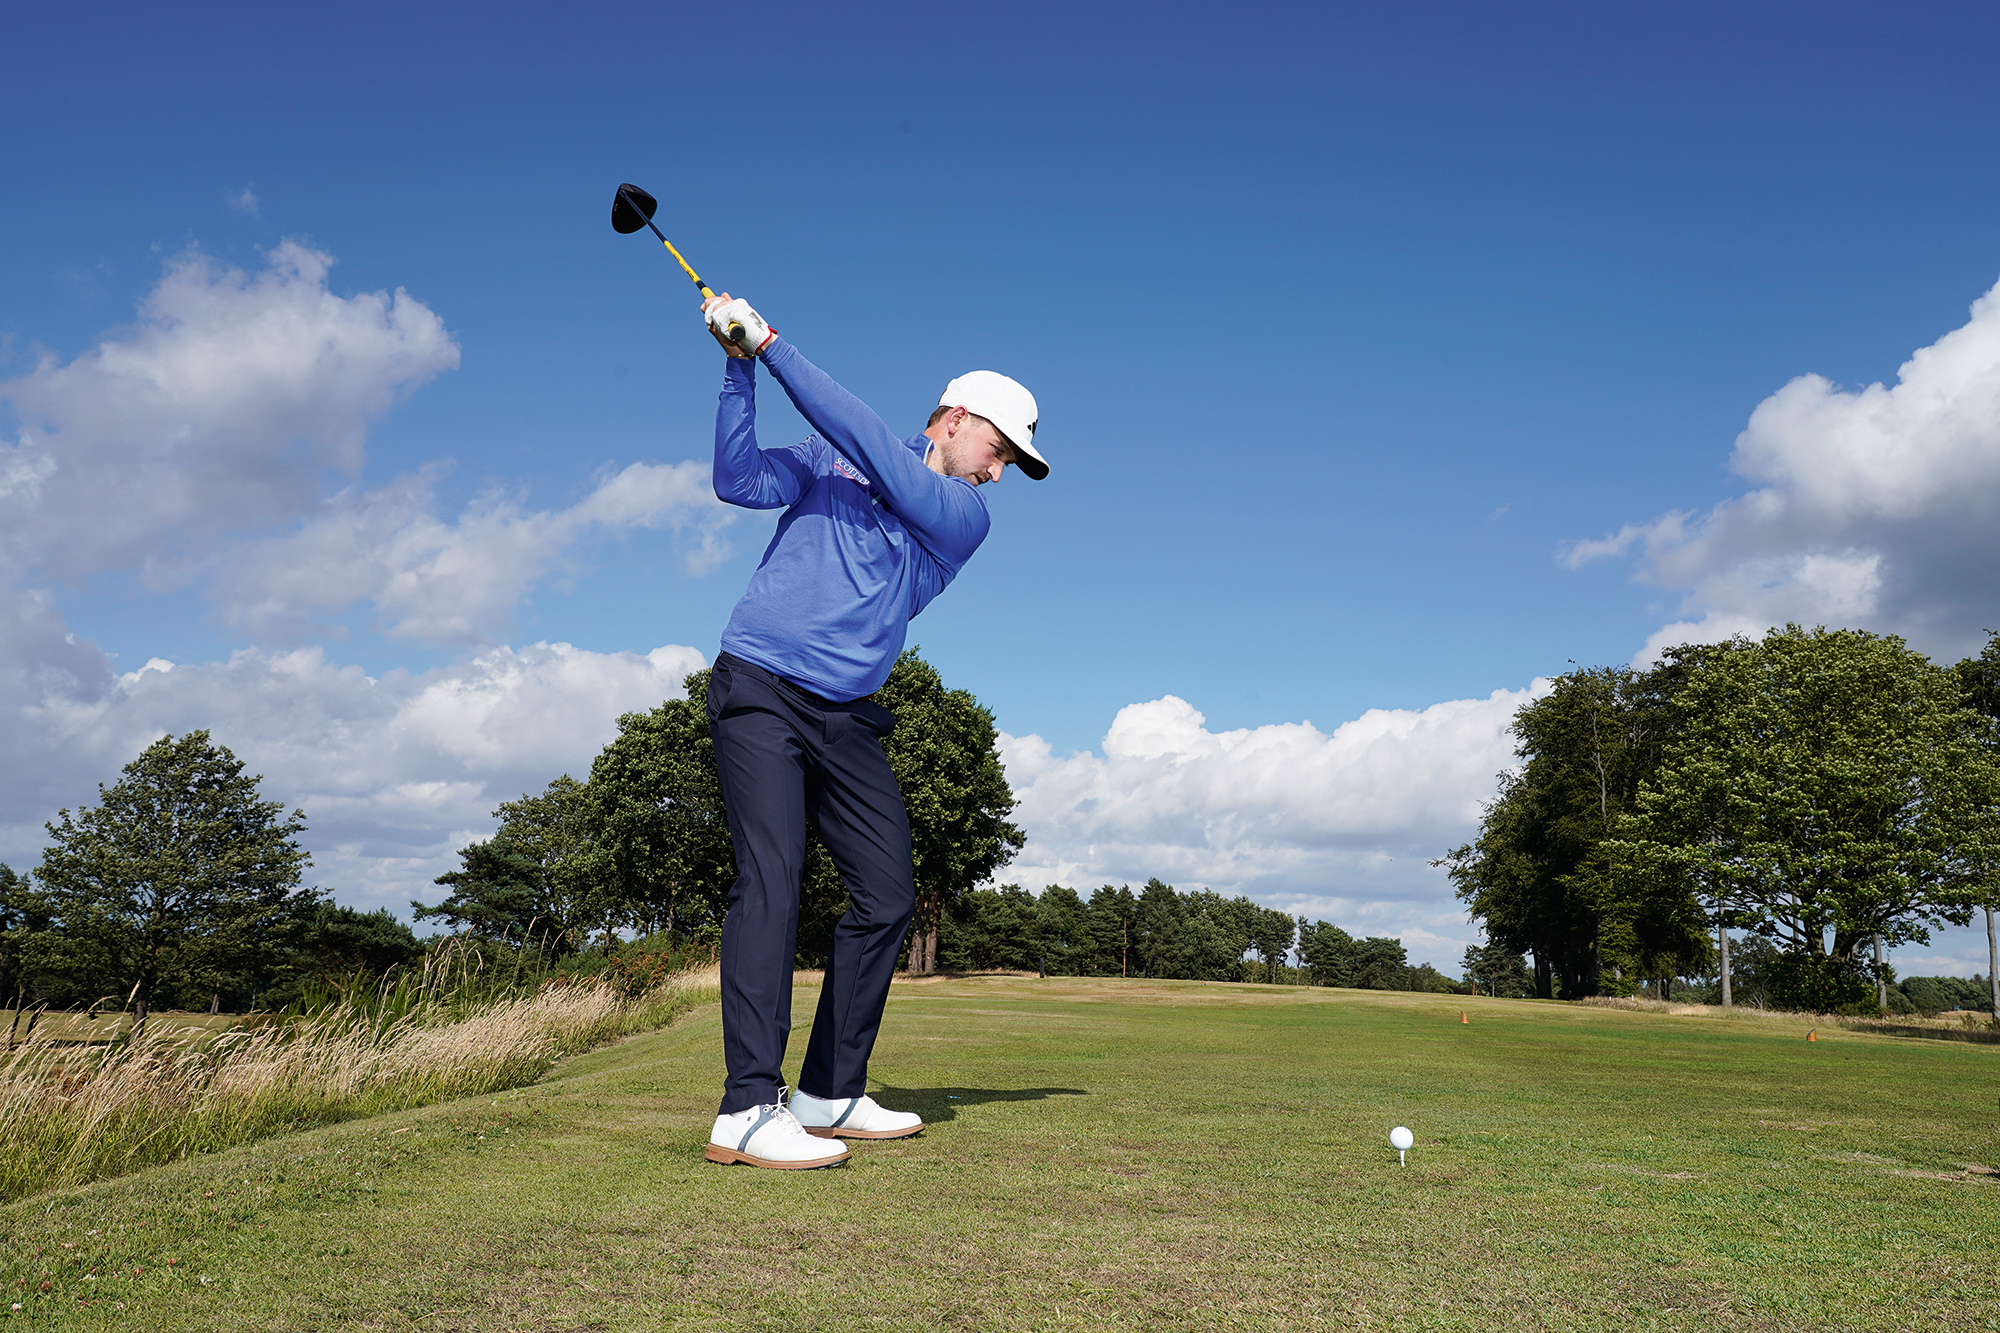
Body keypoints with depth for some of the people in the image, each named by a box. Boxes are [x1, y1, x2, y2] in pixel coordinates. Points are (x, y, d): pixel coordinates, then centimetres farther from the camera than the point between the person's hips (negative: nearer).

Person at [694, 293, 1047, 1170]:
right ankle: (747, 1109, -21)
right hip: (760, 690, -4)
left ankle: (830, 1093, 13)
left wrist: (771, 347, -9)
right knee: (771, 876, -18)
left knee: (887, 894, 1)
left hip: (845, 717, 4)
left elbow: (871, 448, -6)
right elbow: (738, 481, -2)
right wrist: (739, 370, -11)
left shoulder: (967, 517, 8)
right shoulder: (827, 460, 9)